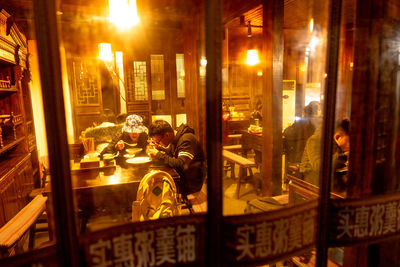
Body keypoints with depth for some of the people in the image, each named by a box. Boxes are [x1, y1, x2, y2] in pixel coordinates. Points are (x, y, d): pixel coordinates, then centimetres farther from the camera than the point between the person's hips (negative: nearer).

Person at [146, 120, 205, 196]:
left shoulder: (187, 139, -24)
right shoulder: (173, 139, 3)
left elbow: (181, 165, -34)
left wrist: (158, 155, -27)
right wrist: (158, 147, -3)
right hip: (180, 177, 8)